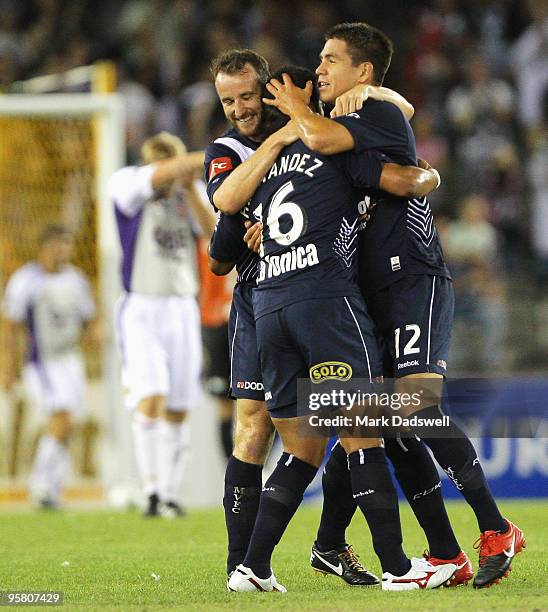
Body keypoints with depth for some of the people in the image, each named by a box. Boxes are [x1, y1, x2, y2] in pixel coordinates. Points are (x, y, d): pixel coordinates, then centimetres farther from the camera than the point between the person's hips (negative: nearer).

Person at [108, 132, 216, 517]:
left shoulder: (191, 192, 7)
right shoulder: (126, 185, -6)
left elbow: (212, 231, -8)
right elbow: (156, 177, -26)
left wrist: (191, 189, -17)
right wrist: (209, 157, -35)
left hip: (182, 310, 4)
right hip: (140, 309, -4)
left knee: (178, 411, 3)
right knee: (151, 398, -19)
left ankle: (170, 494, 11)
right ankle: (152, 491, -17)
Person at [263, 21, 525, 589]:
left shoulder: (382, 115, -8)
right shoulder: (347, 127, 20)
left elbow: (321, 139, -27)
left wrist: (294, 107, -6)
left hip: (416, 281, -9)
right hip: (377, 294, 9)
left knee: (420, 408, -20)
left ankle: (496, 531, -12)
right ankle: (446, 556, 6)